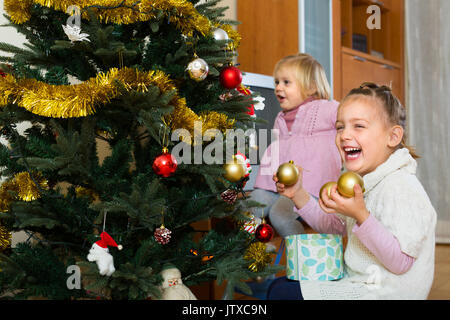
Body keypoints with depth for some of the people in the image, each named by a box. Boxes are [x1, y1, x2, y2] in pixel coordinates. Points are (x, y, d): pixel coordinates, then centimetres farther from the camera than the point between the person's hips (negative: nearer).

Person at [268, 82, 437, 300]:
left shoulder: (401, 187, -22)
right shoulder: (360, 183, 8)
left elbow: (401, 262, -26)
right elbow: (333, 227, 19)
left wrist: (361, 216, -36)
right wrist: (298, 196, 6)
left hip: (382, 293, -9)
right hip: (358, 282, 9)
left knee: (281, 293, -12)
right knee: (281, 284, 17)